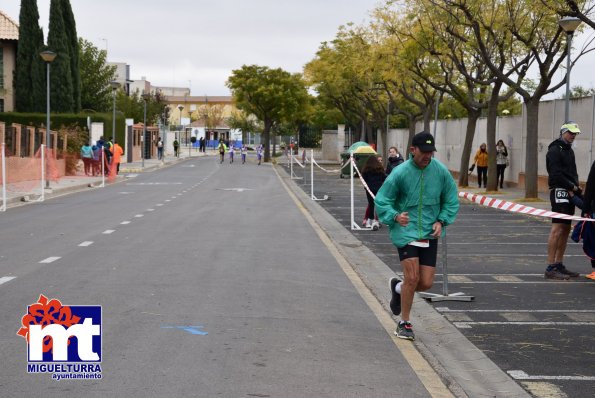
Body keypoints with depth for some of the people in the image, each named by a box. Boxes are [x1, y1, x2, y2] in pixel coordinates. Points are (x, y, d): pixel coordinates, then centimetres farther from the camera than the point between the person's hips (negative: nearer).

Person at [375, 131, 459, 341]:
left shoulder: (441, 171, -2)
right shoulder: (400, 173, -11)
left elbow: (451, 200, 11)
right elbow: (381, 201, -5)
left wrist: (441, 221, -3)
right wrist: (396, 216, -23)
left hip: (430, 233, 4)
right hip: (405, 231, -4)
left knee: (426, 283, 1)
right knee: (412, 278, -13)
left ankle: (398, 288, 35)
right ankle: (404, 324, 6)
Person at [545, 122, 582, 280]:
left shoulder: (569, 150, 22)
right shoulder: (555, 150, -9)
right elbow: (556, 175, -18)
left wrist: (576, 187, 7)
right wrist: (573, 187, -12)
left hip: (570, 192, 10)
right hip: (559, 191, -10)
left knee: (566, 229, 9)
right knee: (557, 228, -13)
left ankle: (559, 265, 14)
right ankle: (550, 268, -14)